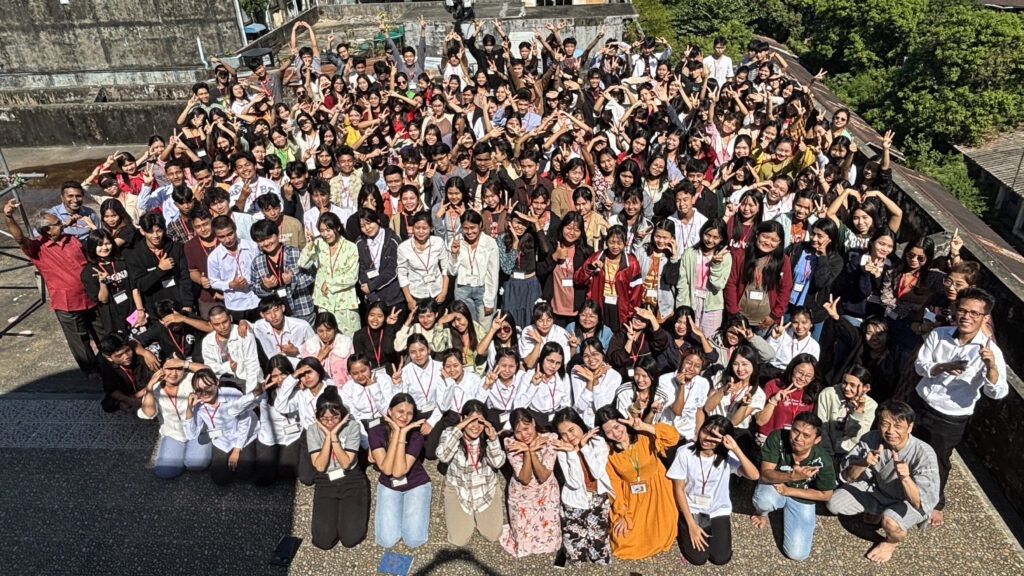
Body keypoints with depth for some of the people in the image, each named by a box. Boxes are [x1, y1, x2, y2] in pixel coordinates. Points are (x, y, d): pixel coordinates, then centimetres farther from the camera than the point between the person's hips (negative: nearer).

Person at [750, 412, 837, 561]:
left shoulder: (823, 461, -26)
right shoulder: (777, 438, -29)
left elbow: (825, 495, -10)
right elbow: (765, 473, -27)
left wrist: (788, 491, -18)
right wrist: (792, 476, -47)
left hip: (802, 498, 0)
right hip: (774, 486, 0)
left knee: (797, 554, -10)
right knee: (763, 500, -38)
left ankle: (808, 519, 22)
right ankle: (762, 513, 3)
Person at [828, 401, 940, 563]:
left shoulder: (924, 453, -31)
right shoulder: (871, 439, -22)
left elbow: (922, 503, -31)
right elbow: (847, 476, -14)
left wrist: (905, 478, -49)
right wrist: (863, 463, -35)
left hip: (908, 501, -4)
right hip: (877, 489, 4)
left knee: (890, 522, -35)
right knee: (834, 504, -11)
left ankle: (894, 540, 3)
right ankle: (876, 511, 18)